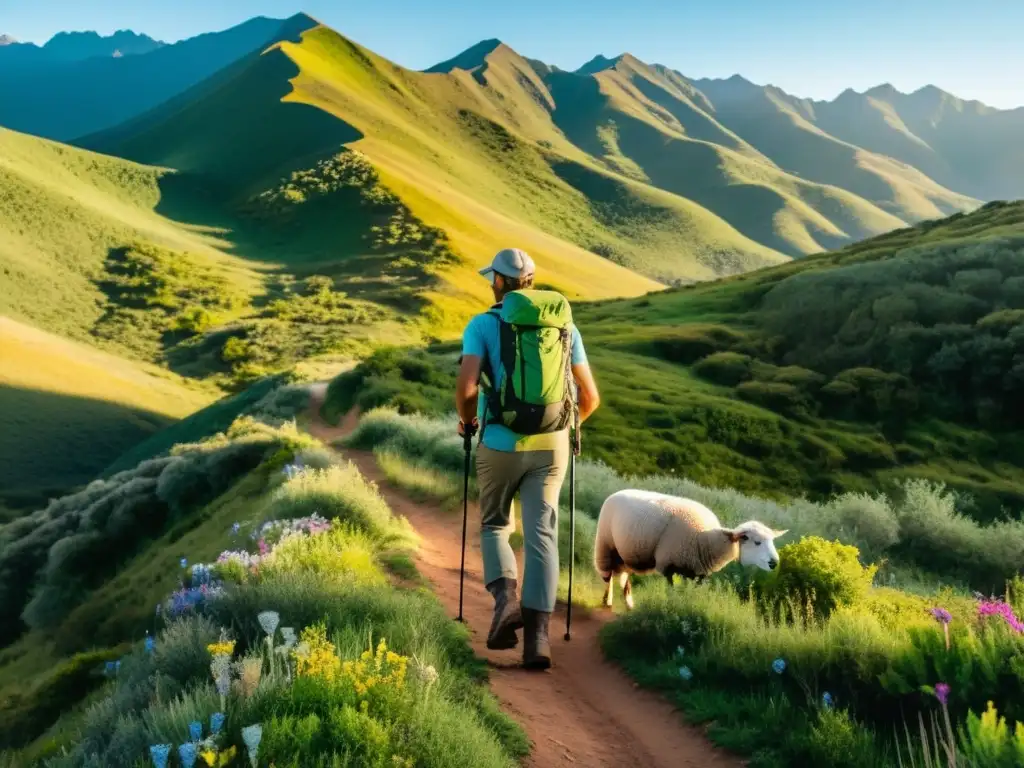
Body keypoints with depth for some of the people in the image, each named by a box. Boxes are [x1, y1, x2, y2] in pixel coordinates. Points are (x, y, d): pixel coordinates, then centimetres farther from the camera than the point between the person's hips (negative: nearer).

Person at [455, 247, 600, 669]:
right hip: (550, 445, 2)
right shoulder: (563, 325, 8)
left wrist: (466, 418, 7)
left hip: (500, 444, -2)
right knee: (541, 535, 0)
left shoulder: (481, 325, -1)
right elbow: (589, 396, 6)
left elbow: (466, 386, -15)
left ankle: (505, 597, -7)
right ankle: (537, 634, -13)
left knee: (495, 527, 18)